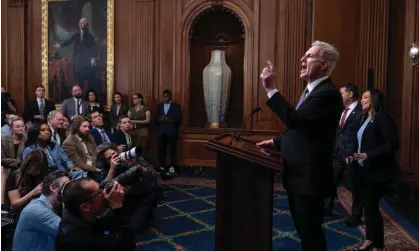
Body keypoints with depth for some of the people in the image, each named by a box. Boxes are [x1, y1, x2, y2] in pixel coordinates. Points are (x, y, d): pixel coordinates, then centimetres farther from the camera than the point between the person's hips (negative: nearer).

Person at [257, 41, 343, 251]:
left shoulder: (327, 93, -19)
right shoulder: (312, 90, 14)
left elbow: (295, 119, -31)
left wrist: (271, 89, -29)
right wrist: (276, 142, 13)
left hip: (309, 175, -10)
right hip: (298, 173, 10)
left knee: (310, 233, 5)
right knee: (304, 230, 22)